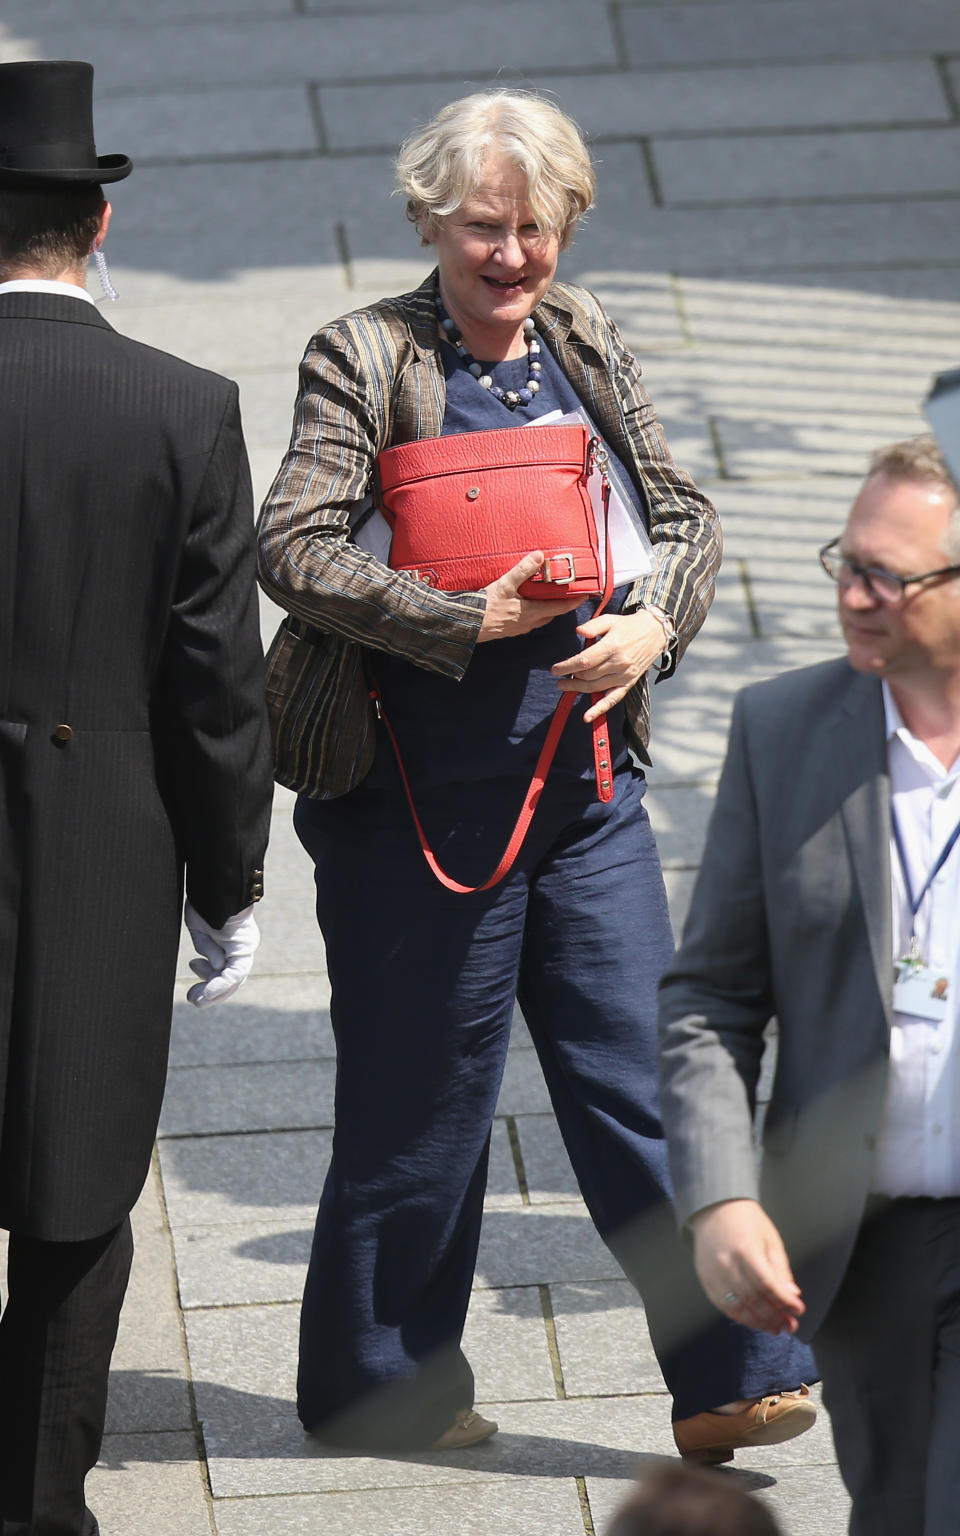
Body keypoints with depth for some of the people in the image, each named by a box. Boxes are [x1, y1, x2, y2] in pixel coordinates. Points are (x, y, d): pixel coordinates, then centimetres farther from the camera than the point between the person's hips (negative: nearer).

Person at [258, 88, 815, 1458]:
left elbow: (684, 513, 12)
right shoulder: (366, 359, -7)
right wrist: (470, 621, -23)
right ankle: (371, 1383, 20)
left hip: (584, 780, 5)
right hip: (419, 794, -5)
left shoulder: (583, 343, 9)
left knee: (643, 1074, 2)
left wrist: (653, 626, -9)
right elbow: (295, 547, -16)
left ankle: (729, 1373, 4)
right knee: (421, 1100, 4)